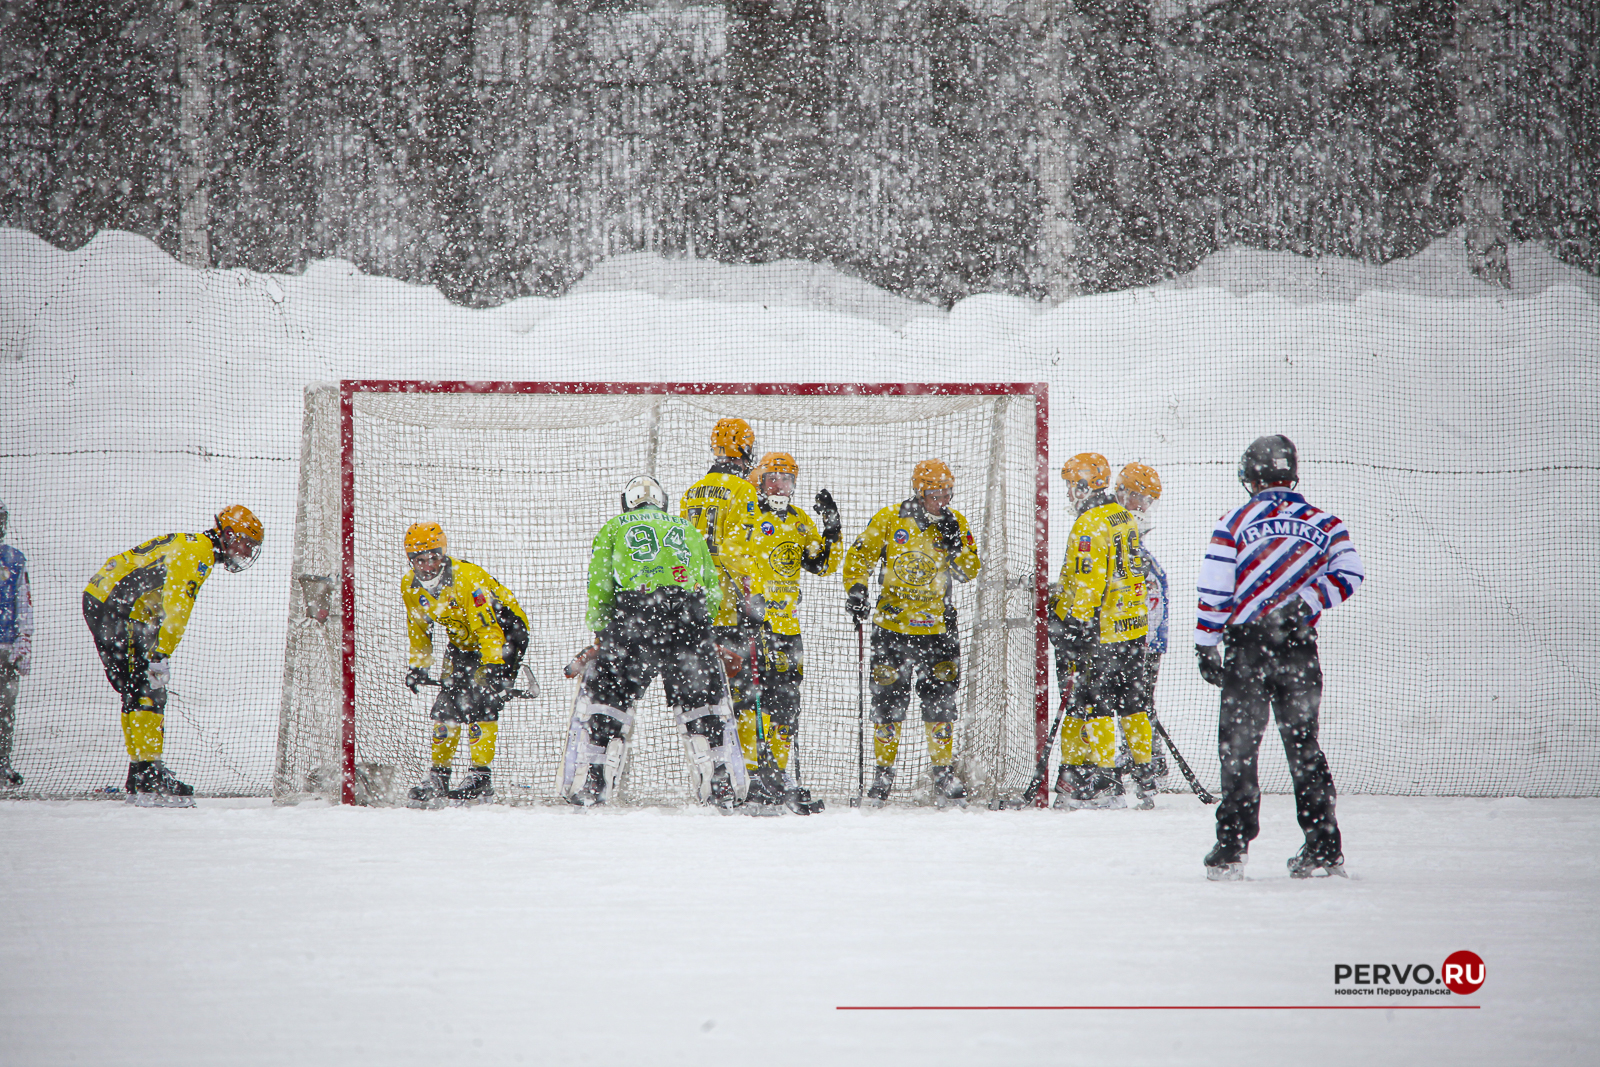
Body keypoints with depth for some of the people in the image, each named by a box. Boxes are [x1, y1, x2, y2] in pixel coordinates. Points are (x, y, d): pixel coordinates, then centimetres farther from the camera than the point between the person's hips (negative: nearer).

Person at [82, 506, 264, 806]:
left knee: (137, 691, 14)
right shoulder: (198, 553, -10)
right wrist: (161, 655, -26)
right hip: (116, 608, -11)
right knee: (148, 692, -11)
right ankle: (150, 781, -15)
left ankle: (140, 778, 16)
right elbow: (175, 609, -21)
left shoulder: (185, 545, 23)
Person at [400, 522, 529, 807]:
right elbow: (418, 629, 9)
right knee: (447, 703, -2)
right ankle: (438, 777, 9)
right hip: (462, 641, 7)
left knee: (480, 703, -20)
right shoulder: (410, 586, -8)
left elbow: (489, 628, -33)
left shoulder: (467, 578, -30)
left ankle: (480, 777, -19)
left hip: (504, 630, -7)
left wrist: (494, 669, -39)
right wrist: (417, 666, 2)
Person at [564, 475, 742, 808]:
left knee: (603, 693, 9)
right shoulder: (689, 531, 25)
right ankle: (723, 788, 13)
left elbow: (599, 587, 6)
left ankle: (591, 782, 3)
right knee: (704, 698, 14)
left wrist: (599, 627, 17)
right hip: (689, 617, 2)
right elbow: (713, 590, 21)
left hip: (633, 617, -2)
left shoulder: (613, 530, 17)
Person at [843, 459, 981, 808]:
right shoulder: (890, 519, -3)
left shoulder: (955, 522, 4)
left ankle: (944, 774, 12)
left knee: (940, 700, 3)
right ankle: (883, 772, 13)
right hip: (892, 625, -2)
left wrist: (955, 545, -15)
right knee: (888, 700, 1)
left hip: (937, 628, 2)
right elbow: (859, 556, 2)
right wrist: (856, 589, -12)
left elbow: (969, 572, 0)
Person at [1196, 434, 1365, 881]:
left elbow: (1215, 593, -3)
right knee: (1303, 745, 10)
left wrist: (1205, 647, 2)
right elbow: (1348, 573, -5)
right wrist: (1307, 602, -6)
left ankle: (1231, 850, -1)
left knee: (1237, 747, 3)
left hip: (1246, 646, -2)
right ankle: (1323, 849, 7)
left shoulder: (1234, 522, 1)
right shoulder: (1323, 523, 9)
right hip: (1298, 647, 2)